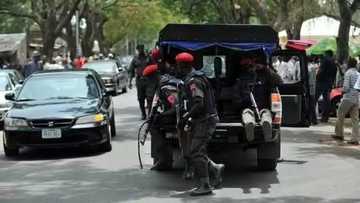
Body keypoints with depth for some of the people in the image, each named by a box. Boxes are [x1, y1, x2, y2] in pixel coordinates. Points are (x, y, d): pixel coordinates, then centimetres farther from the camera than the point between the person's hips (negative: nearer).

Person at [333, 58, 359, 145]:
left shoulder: (348, 73, -9)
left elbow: (346, 87, -16)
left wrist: (342, 90, 3)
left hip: (348, 98, -6)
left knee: (340, 115, 12)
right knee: (355, 119, 4)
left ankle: (339, 134, 19)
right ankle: (355, 139, 0)